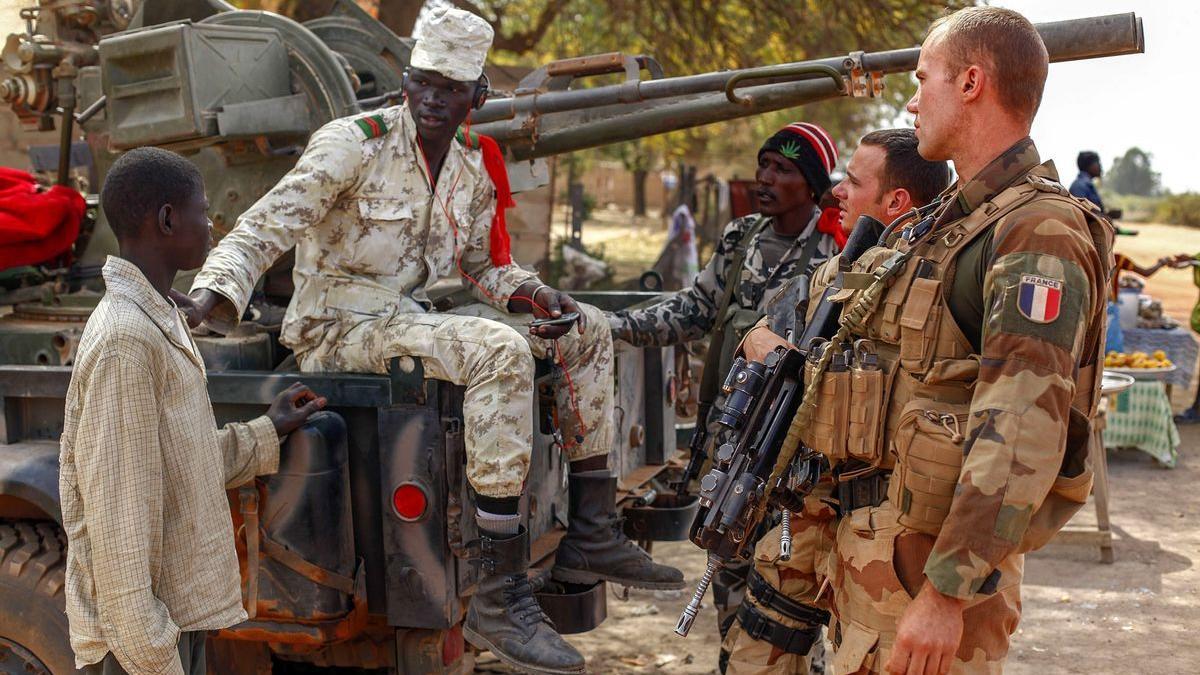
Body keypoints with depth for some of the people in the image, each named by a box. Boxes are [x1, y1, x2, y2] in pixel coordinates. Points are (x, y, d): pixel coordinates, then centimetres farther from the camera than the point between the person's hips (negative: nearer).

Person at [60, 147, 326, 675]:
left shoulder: (155, 320, 12)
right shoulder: (124, 341, -20)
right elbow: (118, 516, -23)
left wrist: (266, 435, 18)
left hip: (177, 609, 10)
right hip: (142, 631, -10)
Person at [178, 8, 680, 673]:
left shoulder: (476, 167, 11)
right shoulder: (353, 143, -10)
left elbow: (479, 267, 20)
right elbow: (267, 224, -16)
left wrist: (528, 293, 0)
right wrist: (217, 288, -33)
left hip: (425, 315, 8)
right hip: (342, 326, -8)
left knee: (586, 329, 4)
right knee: (499, 350, -34)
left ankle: (591, 533, 6)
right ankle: (499, 594, -35)